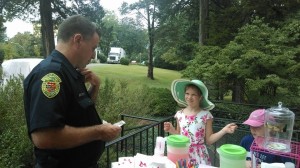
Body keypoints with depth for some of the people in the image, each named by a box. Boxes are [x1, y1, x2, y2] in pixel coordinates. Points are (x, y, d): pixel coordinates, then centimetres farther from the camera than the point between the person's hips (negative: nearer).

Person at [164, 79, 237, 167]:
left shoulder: (205, 115, -10)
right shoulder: (179, 114, -2)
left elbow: (209, 140, -5)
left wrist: (224, 130, -16)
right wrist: (172, 129, -7)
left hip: (199, 156, -2)